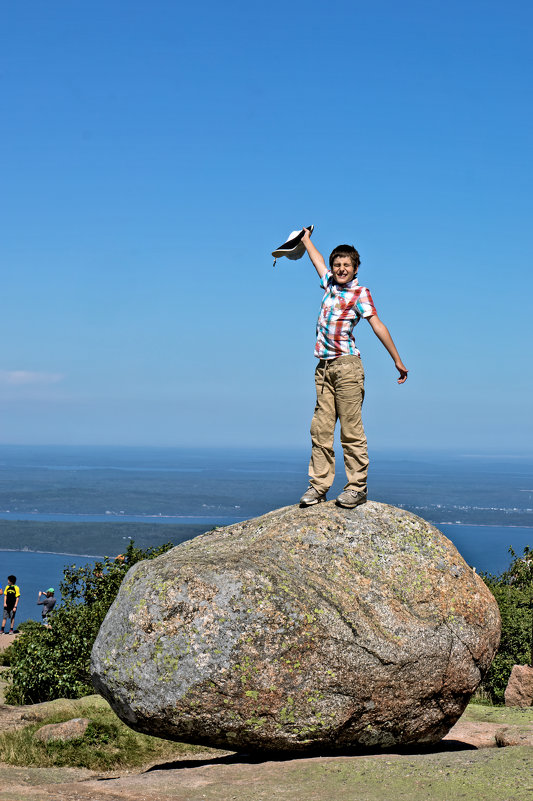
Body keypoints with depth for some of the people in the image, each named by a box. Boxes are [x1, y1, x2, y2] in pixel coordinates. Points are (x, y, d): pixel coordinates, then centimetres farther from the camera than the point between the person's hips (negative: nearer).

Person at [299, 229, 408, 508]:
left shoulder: (359, 293, 0)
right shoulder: (329, 284, 17)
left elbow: (377, 325, -7)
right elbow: (319, 262, 37)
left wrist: (397, 360, -10)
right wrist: (306, 240, 53)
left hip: (347, 365, -6)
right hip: (324, 367, 6)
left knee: (351, 430, -7)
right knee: (320, 429, 2)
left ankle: (357, 487, -5)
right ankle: (318, 485, 3)